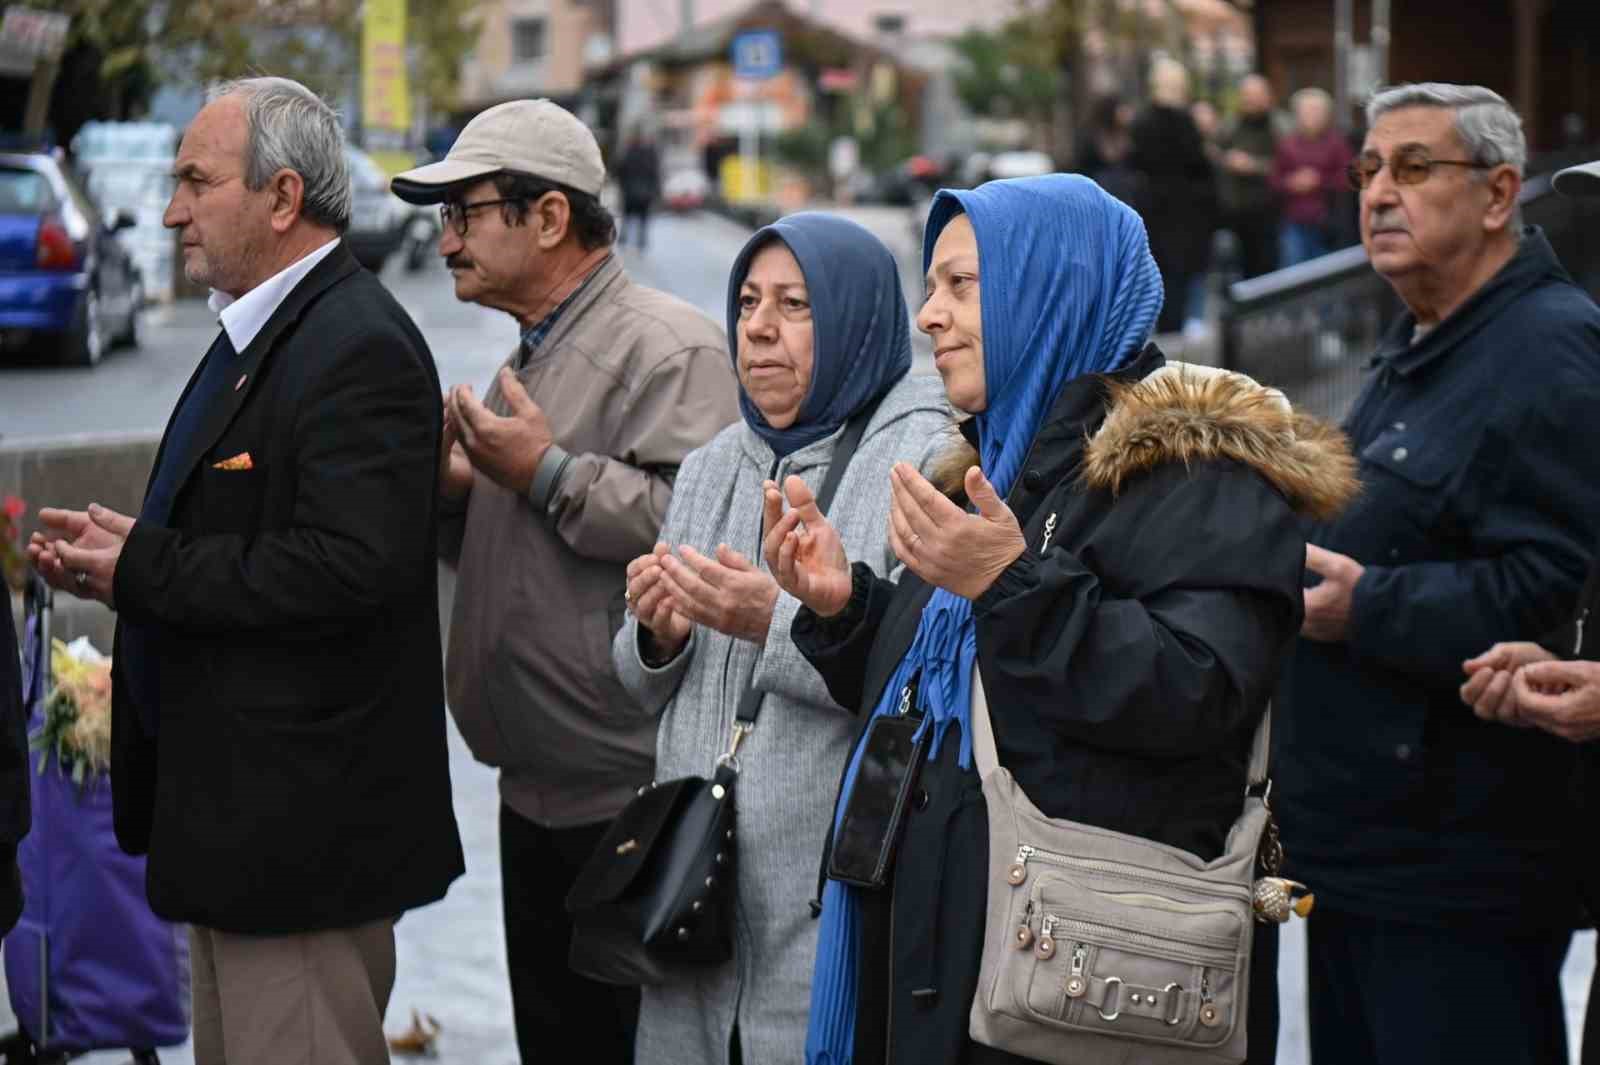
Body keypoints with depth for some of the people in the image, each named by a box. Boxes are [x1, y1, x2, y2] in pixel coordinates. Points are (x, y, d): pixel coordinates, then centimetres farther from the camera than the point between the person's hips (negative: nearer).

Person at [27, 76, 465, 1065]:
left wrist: (143, 570, -21)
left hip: (300, 825, -11)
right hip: (233, 812, 11)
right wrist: (118, 559, 3)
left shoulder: (359, 350, -19)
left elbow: (347, 568, -29)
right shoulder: (260, 334, 15)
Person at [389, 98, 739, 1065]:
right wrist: (454, 492, 8)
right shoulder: (530, 361, 20)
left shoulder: (667, 347, -12)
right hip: (537, 795, 10)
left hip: (634, 802, -10)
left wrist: (547, 473, -18)